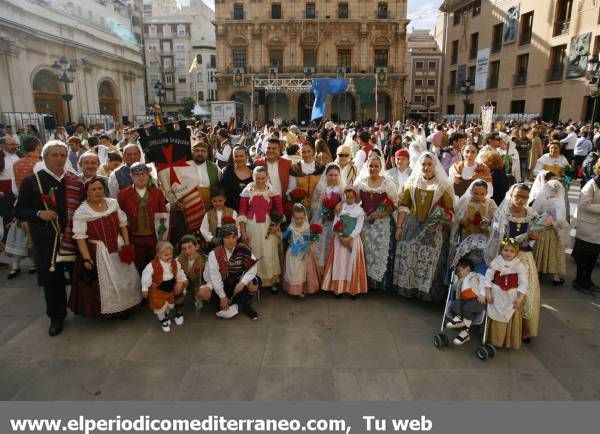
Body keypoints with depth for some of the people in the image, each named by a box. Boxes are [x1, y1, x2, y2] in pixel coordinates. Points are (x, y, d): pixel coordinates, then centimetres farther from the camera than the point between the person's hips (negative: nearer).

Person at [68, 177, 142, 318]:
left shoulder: (113, 203, 2)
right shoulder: (81, 211, -11)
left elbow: (123, 224, 8)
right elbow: (80, 237, -14)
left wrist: (127, 244, 0)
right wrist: (87, 259, -19)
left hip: (119, 249, 5)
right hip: (97, 253, -4)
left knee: (124, 279, 13)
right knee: (103, 283, 2)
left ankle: (124, 307, 32)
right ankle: (105, 310, 22)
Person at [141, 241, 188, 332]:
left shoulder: (175, 263, -12)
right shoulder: (152, 265, -28)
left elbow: (179, 272, 7)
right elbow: (146, 276, -19)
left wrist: (184, 280, 15)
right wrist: (145, 289, -14)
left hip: (170, 289, 5)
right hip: (157, 290, -5)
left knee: (170, 304, 24)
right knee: (160, 306, 8)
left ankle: (166, 315, 55)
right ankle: (163, 320, 36)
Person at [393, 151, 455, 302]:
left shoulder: (443, 185, 1)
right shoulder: (412, 182, 7)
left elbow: (450, 210, 2)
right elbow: (403, 205, 5)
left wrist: (442, 218, -19)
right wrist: (399, 226, -1)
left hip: (433, 230, -2)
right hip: (412, 227, 2)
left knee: (429, 261, -3)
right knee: (408, 258, 2)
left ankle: (427, 292, 12)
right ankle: (407, 289, 17)